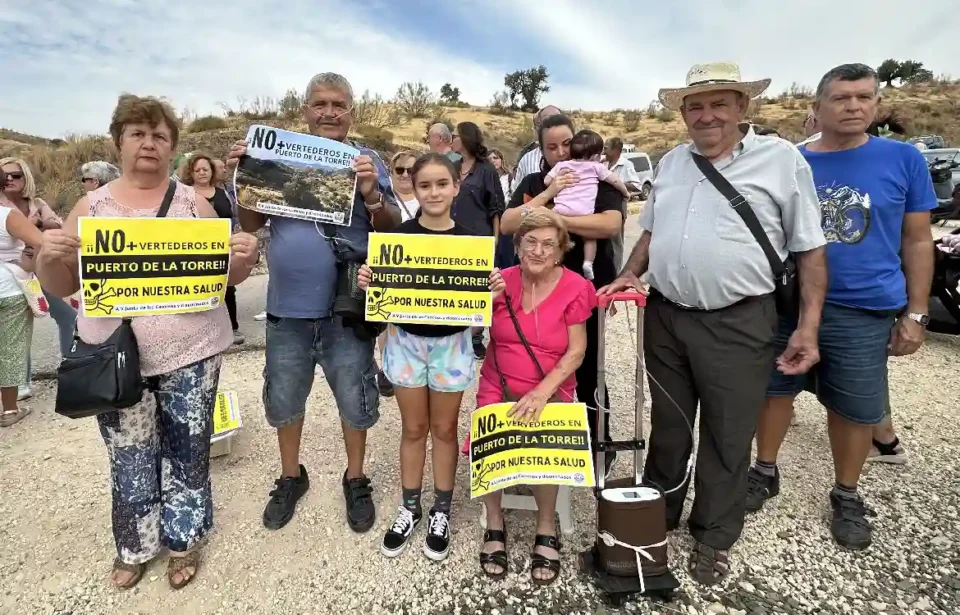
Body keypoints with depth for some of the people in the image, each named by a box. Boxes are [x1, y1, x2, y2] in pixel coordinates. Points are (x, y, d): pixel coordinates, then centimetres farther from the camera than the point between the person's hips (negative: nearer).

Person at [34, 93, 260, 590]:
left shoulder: (193, 202, 3)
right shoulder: (90, 206, 5)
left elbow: (225, 276, 4)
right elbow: (60, 287, 6)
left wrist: (244, 258, -18)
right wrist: (48, 257, -16)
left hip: (190, 354, -1)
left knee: (187, 452, 9)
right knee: (129, 459, 12)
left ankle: (183, 541, 30)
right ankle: (135, 546, 34)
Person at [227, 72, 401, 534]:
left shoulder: (368, 162, 0)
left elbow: (392, 230, -7)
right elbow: (250, 224, 7)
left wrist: (371, 193, -24)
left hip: (346, 307, -2)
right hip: (287, 306, 3)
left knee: (355, 401, 9)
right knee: (283, 400, 16)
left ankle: (355, 481, 32)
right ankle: (290, 478, 39)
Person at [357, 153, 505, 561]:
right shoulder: (398, 235, -5)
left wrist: (495, 290, -21)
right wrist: (366, 282, -22)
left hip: (451, 343, 0)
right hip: (406, 340, 0)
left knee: (444, 429, 13)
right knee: (413, 428, 13)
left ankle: (441, 512, 31)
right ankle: (409, 509, 32)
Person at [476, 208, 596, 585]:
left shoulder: (574, 288, -5)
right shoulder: (502, 280, 1)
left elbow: (576, 352, -7)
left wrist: (542, 392, -19)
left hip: (551, 392, -1)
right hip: (499, 389, 2)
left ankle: (546, 530, -1)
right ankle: (495, 525, 1)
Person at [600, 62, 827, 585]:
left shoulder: (782, 160, -4)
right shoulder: (670, 163, 10)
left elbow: (810, 249, -3)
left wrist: (808, 326, -7)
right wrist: (629, 276, 5)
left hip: (738, 324, -4)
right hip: (664, 316, 4)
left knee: (727, 437, 9)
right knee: (667, 425, 18)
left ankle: (713, 537, 30)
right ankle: (658, 515, 37)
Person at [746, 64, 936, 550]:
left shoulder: (904, 159, 0)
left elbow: (917, 241, 3)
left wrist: (915, 312, -1)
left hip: (865, 312, -1)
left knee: (855, 409, 10)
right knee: (773, 389, 11)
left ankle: (847, 496, 32)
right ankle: (765, 472, 33)